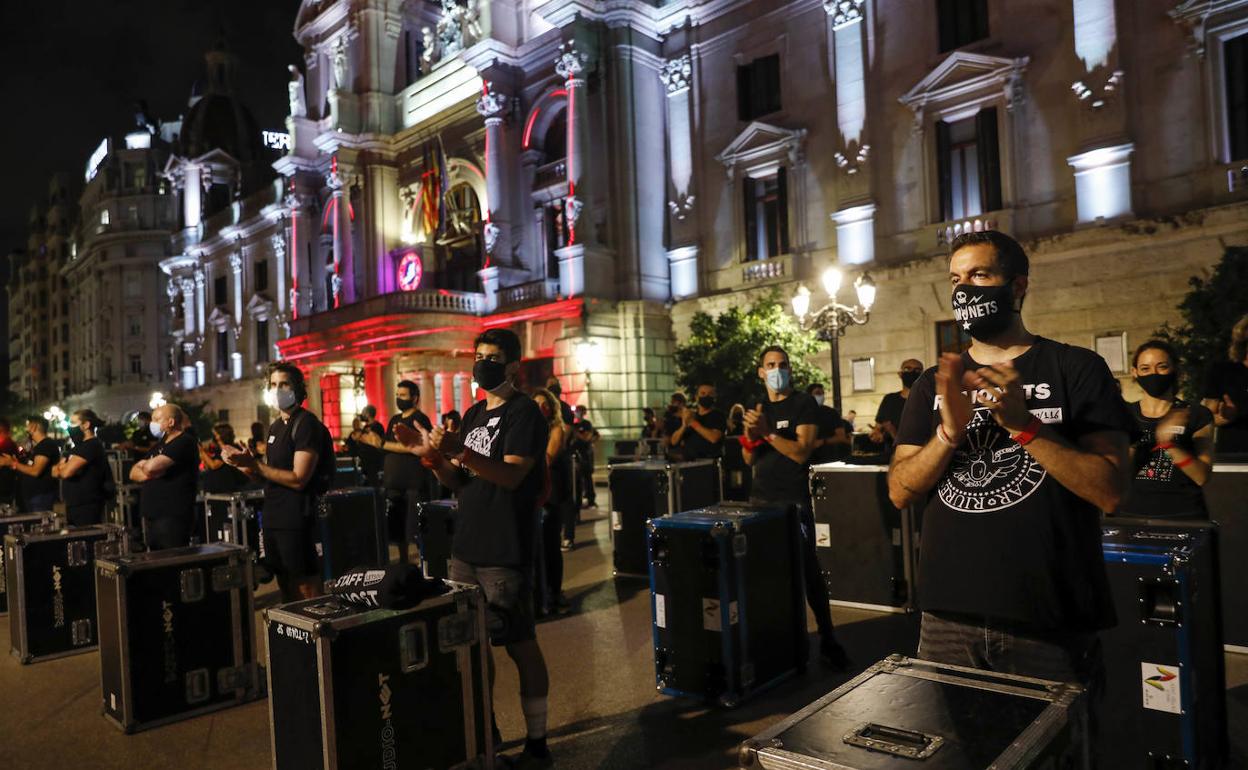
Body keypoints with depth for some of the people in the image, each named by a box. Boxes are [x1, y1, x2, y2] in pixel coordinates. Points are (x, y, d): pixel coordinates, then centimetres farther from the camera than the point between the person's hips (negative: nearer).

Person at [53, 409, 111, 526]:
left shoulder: (91, 445, -14)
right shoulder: (79, 446, 19)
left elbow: (66, 472, -20)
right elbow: (55, 472, 16)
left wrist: (60, 468, 3)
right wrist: (64, 466, -7)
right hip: (73, 506, 10)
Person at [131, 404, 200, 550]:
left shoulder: (184, 442, -9)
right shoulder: (160, 444, 21)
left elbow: (151, 466, -20)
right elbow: (134, 473, 16)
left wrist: (143, 464, 4)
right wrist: (150, 472, -6)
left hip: (173, 517, -9)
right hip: (151, 516, 9)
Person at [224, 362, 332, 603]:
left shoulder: (306, 423, -12)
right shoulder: (276, 426, 14)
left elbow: (298, 479, -18)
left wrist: (253, 464, -17)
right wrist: (244, 464, 1)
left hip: (296, 519, -9)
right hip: (273, 517, 9)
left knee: (306, 588, -3)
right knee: (285, 588, 16)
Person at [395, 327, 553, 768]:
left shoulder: (524, 413, -10)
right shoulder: (473, 414, 14)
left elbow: (511, 476, -22)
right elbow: (460, 482, 15)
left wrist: (461, 451, -34)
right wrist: (432, 456, -3)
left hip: (505, 553, -8)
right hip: (465, 548, 8)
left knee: (520, 645, 0)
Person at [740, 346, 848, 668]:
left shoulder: (803, 404, -1)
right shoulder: (757, 407, 14)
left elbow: (802, 452, -12)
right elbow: (750, 460, 13)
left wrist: (767, 432, -21)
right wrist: (750, 435, -7)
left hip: (794, 500, -4)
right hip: (760, 497, 5)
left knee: (808, 569, -3)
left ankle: (827, 639, 5)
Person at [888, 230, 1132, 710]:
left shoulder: (1076, 369, -1)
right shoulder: (933, 384, 8)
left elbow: (1110, 490, -10)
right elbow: (900, 493, 0)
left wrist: (1024, 425, -21)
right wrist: (949, 432, -16)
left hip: (1051, 624, -3)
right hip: (948, 619, 3)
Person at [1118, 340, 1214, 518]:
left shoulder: (1198, 415, -2)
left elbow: (1202, 477, -11)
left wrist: (1168, 443, -24)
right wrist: (1130, 444, -21)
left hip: (1184, 517, -1)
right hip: (1131, 515, 1)